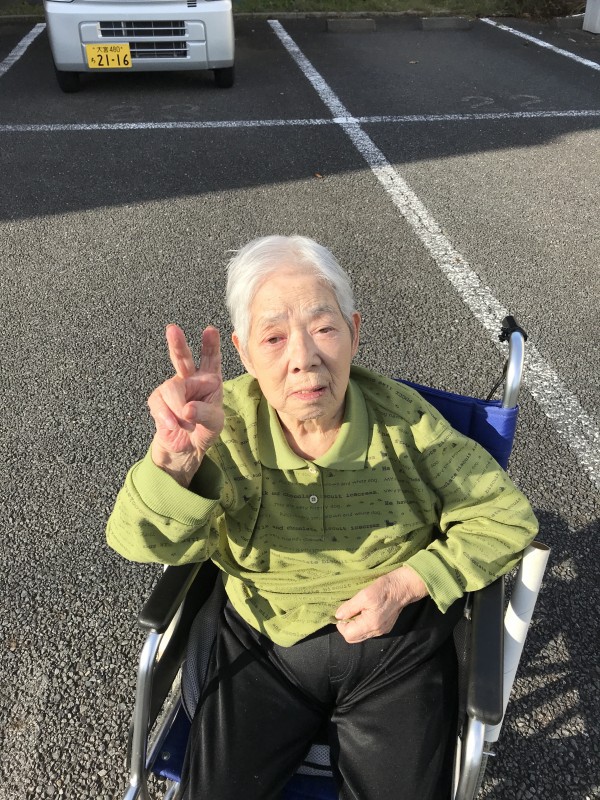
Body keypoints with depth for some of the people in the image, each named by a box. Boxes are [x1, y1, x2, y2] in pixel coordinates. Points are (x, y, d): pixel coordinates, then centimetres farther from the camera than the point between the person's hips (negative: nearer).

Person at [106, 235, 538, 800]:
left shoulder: (402, 419, -15)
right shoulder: (227, 420, -15)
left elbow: (507, 517, -5)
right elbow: (149, 541, -29)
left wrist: (405, 585, -17)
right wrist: (178, 454, -51)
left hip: (395, 640, 0)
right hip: (262, 643, 1)